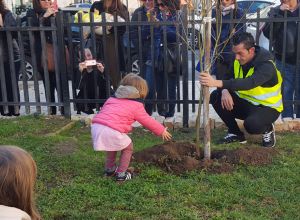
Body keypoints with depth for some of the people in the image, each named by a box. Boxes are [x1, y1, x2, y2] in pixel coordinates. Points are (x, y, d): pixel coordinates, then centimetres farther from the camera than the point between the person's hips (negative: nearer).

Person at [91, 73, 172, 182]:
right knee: (128, 148, 18)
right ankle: (121, 174, 18)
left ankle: (109, 169, 43)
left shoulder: (112, 99, 26)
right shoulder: (136, 105, 10)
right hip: (112, 131, -7)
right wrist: (162, 131, 30)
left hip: (96, 125, 7)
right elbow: (148, 121, 17)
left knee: (112, 145, 34)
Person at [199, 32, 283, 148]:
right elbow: (226, 77, -4)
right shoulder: (239, 61, -6)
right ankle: (236, 133, 2)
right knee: (216, 97, -15)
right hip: (244, 102, 7)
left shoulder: (266, 66, -28)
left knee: (252, 124, -38)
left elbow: (249, 83, -46)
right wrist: (225, 91, -30)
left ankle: (268, 129, 1)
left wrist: (217, 83, -56)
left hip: (266, 107, -6)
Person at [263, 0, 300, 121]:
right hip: (283, 59, 0)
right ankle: (287, 115, 11)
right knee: (286, 89, 1)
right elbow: (267, 32, -10)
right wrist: (279, 13, -16)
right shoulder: (275, 11, 3)